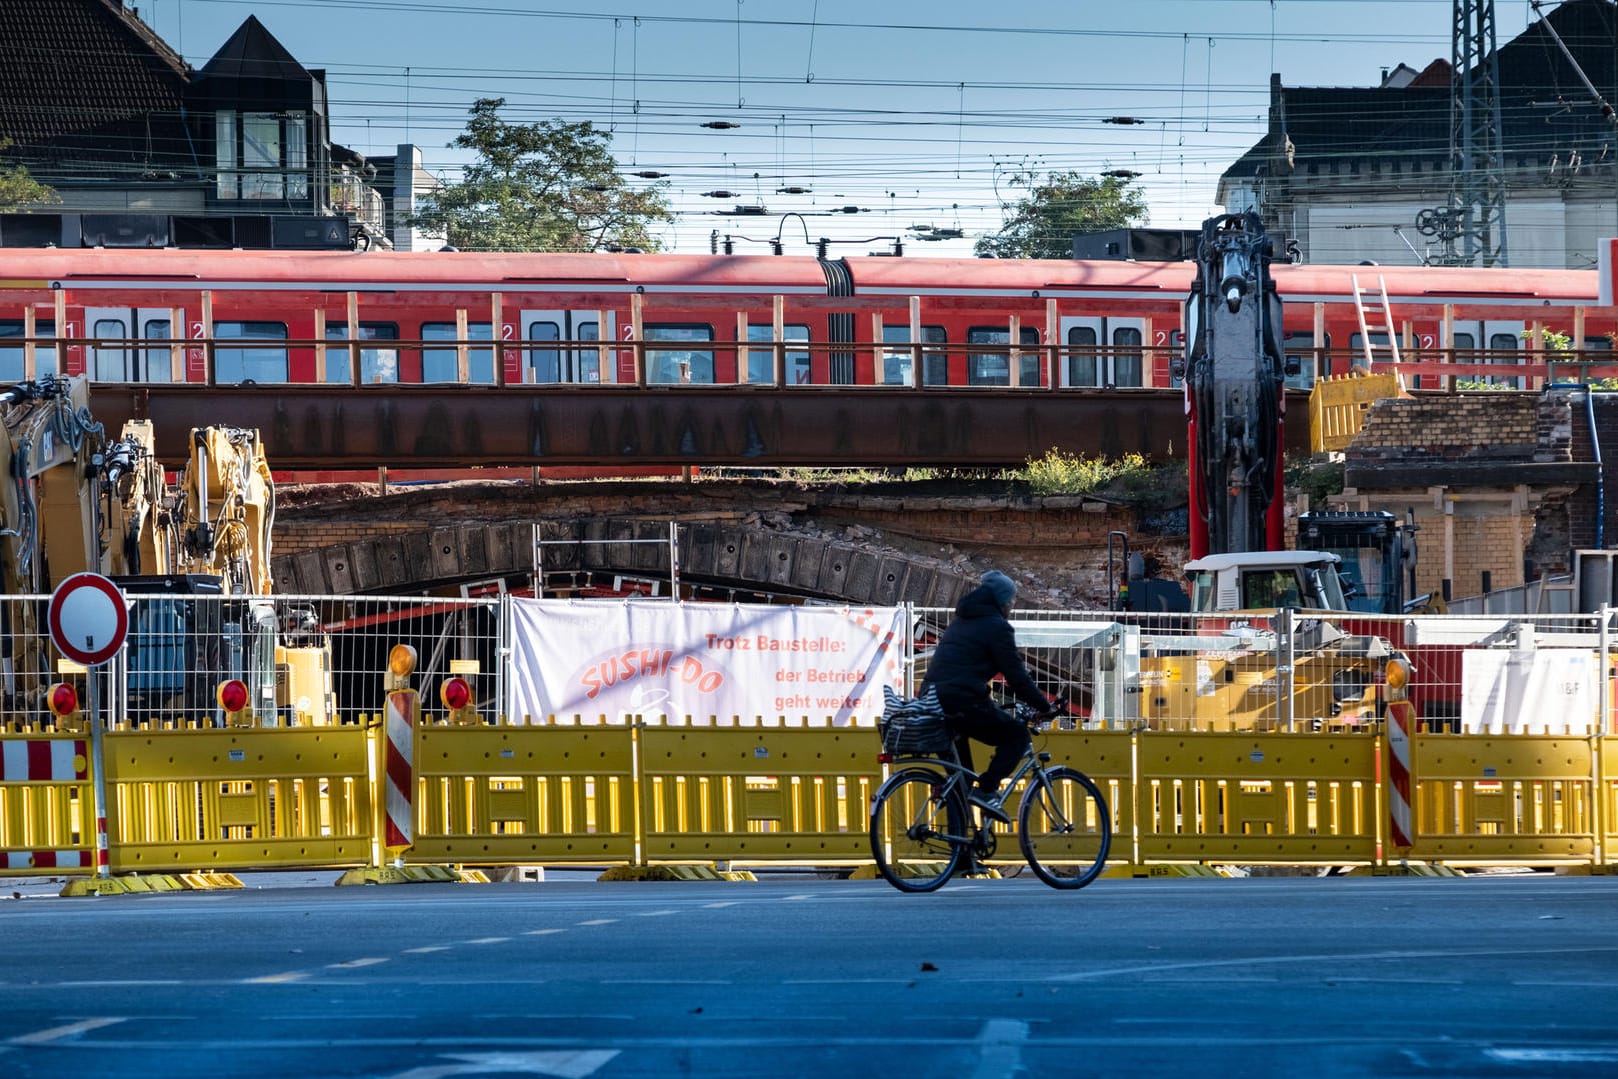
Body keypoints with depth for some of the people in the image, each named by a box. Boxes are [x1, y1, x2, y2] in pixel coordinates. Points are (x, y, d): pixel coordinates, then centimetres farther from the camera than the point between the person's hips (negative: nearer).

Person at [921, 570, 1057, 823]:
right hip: (962, 703, -8)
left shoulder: (961, 622, 26)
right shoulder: (996, 627, -1)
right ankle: (986, 790, -9)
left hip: (931, 696, 8)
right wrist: (1045, 706, 7)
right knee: (1017, 735, 6)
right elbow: (1016, 676, -3)